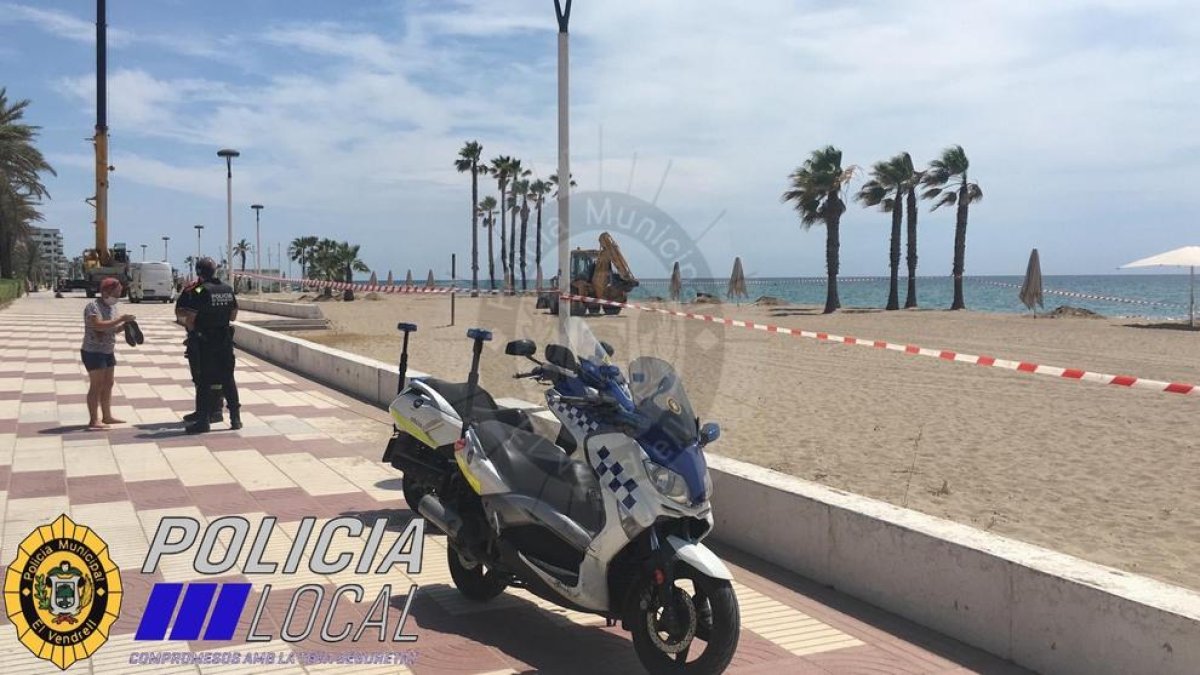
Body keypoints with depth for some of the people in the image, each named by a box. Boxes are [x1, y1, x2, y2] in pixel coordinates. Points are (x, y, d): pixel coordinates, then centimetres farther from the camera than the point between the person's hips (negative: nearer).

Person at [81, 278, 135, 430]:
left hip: (108, 352, 9)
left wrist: (124, 324, -1)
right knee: (96, 386, -9)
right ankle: (93, 420, -8)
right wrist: (120, 319, -29)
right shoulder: (93, 306, -16)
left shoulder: (112, 307, 10)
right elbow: (99, 326, -31)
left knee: (108, 385, 12)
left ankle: (107, 416, 20)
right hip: (93, 352, -9)